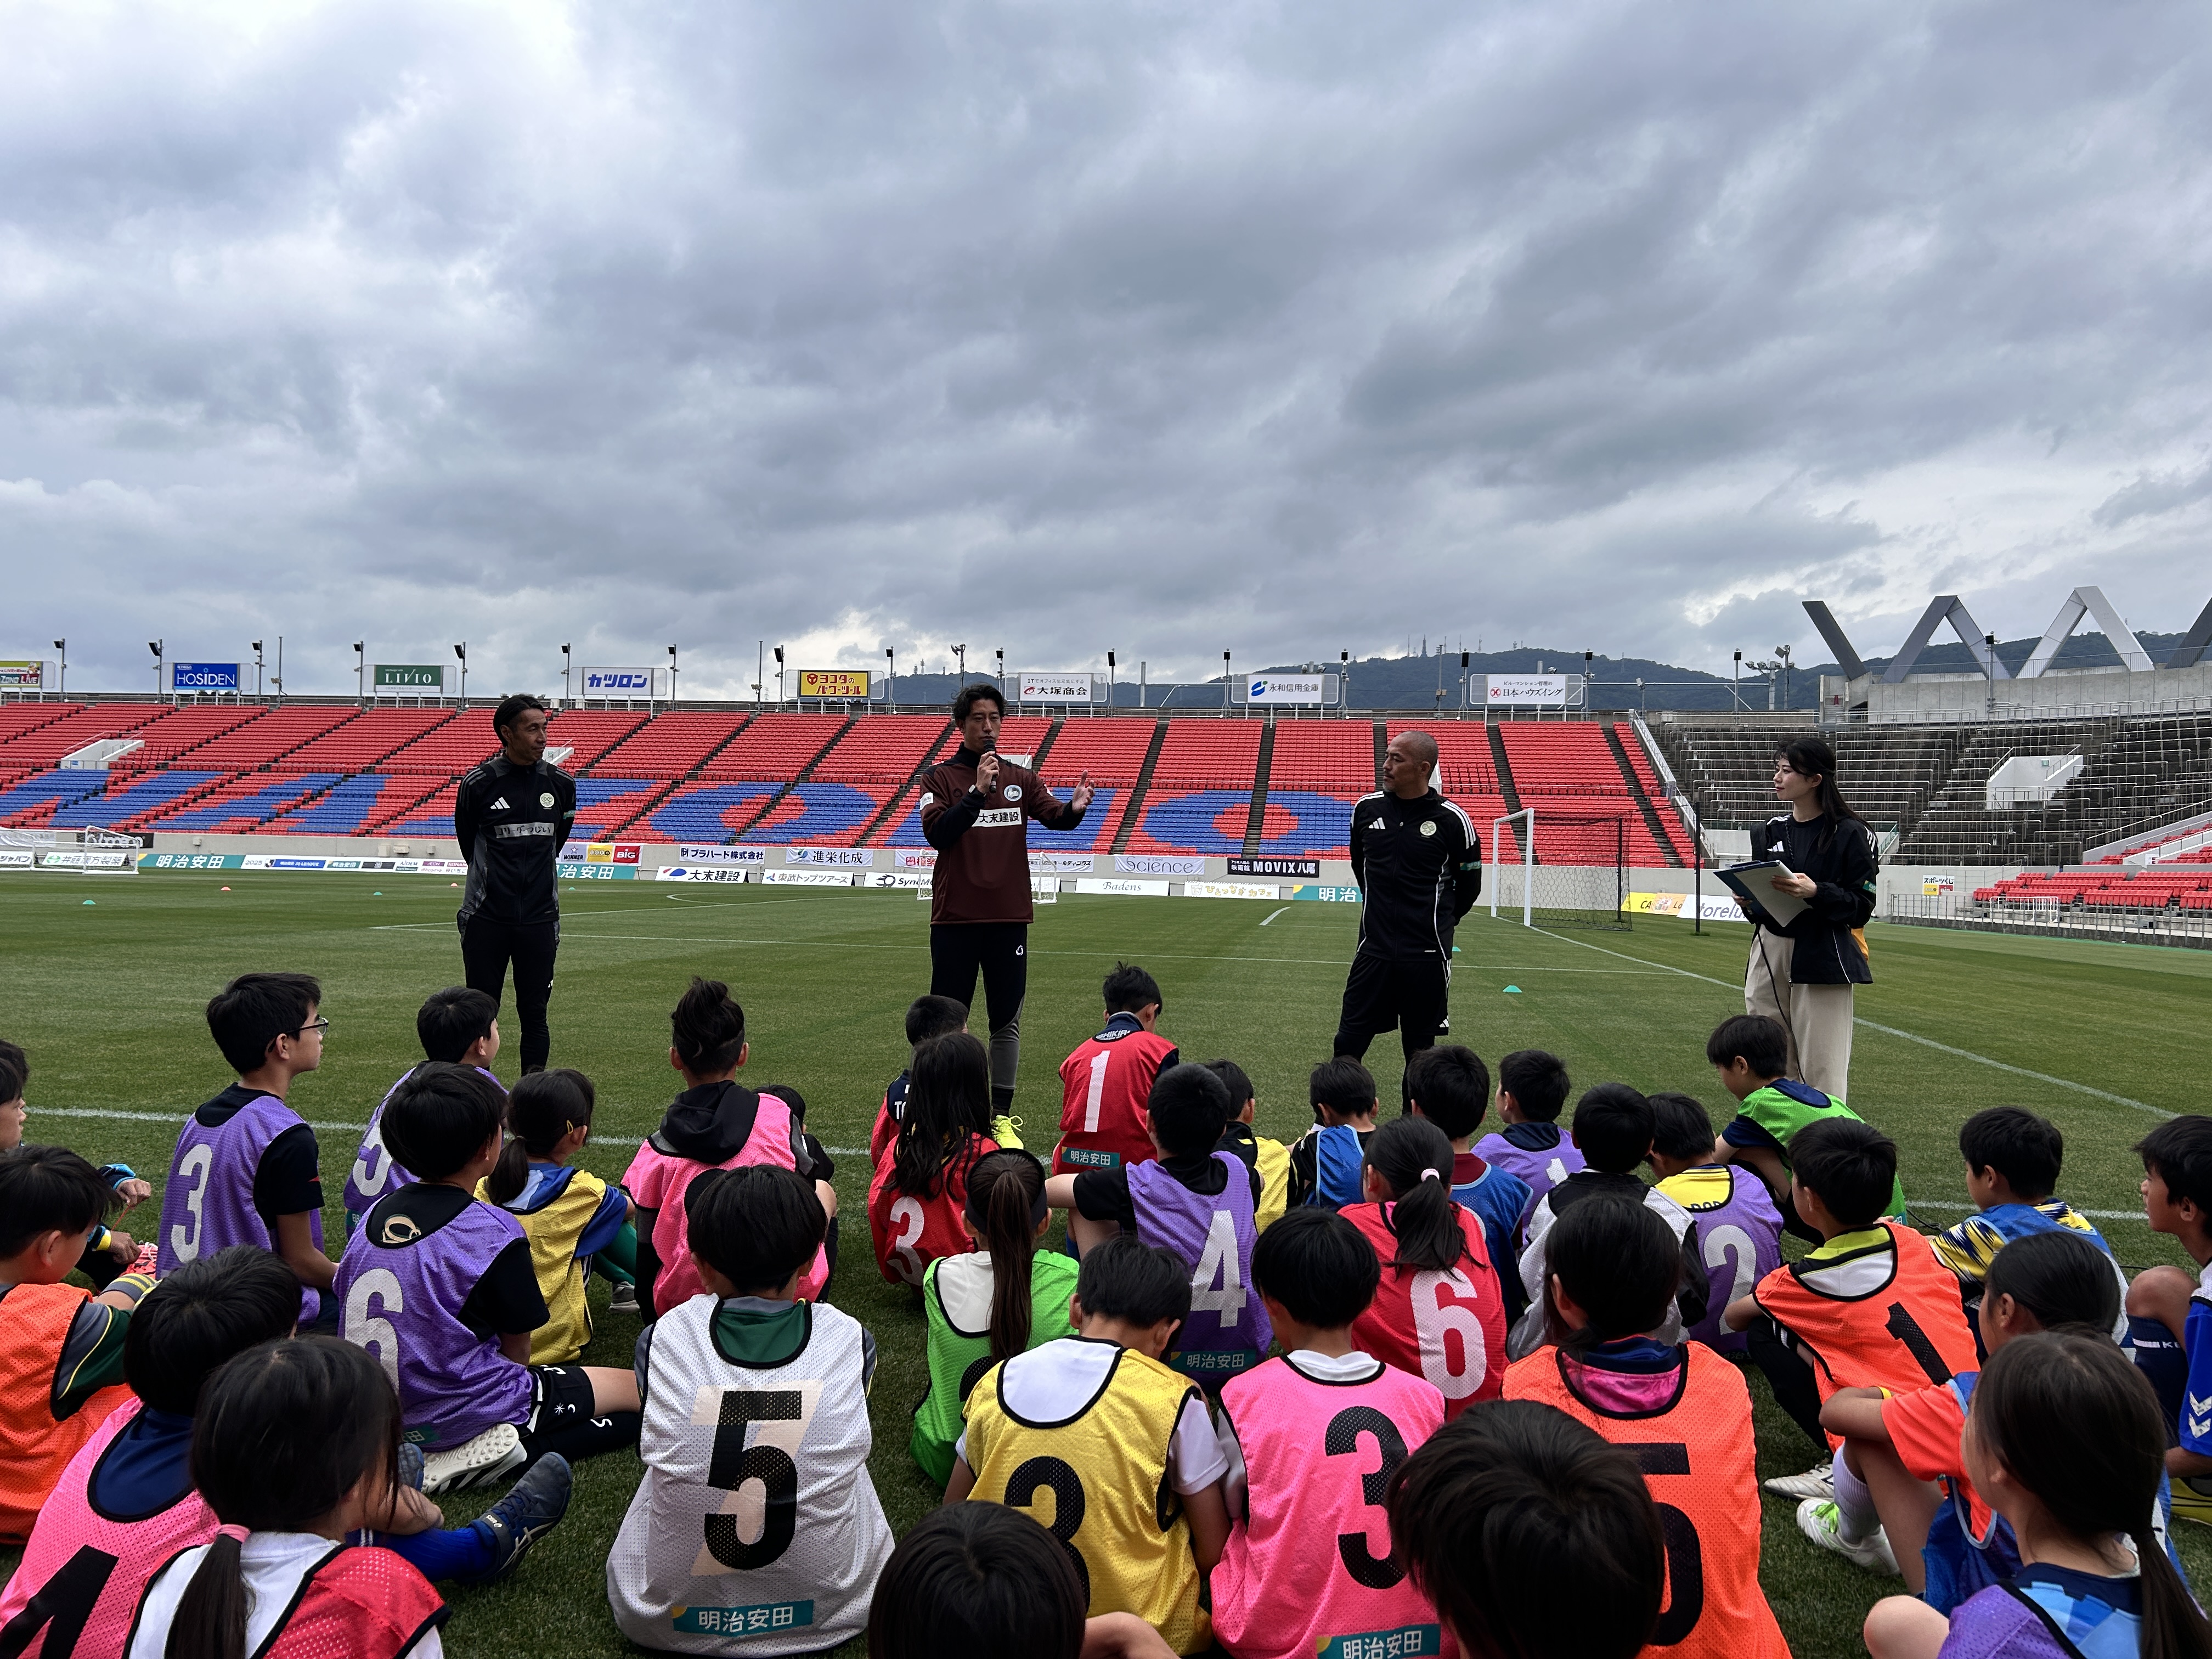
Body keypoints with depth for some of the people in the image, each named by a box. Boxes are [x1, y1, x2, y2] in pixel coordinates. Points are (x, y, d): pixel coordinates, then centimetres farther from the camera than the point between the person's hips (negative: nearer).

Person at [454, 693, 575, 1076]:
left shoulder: (561, 784, 3)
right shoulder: (477, 784, -5)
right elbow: (467, 843, 10)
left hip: (540, 919, 2)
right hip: (486, 919, -2)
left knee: (535, 1015, 6)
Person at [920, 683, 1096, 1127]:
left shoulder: (1021, 779, 9)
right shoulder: (939, 778, 1)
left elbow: (1054, 816, -6)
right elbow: (936, 833, -14)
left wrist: (1075, 808, -28)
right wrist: (978, 790, -23)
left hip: (1009, 916, 3)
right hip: (955, 917, -2)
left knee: (1007, 1019, 7)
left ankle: (1002, 1111, 17)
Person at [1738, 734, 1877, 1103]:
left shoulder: (1850, 833, -5)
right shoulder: (1769, 831, 12)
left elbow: (1862, 907, -7)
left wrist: (1816, 893, -21)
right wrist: (1749, 902, -2)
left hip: (1823, 960, -5)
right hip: (1769, 953, 5)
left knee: (1822, 1071, -6)